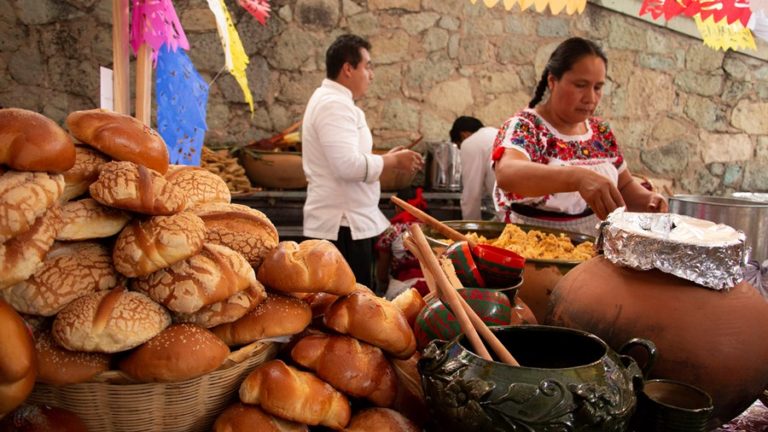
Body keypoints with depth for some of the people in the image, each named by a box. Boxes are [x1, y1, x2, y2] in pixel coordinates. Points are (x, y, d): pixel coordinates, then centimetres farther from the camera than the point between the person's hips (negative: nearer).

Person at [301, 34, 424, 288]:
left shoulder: (329, 101, 18)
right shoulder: (335, 105, -16)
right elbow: (348, 165, -27)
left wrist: (387, 160, 11)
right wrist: (393, 161, -14)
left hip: (342, 221, 10)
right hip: (342, 227, -10)